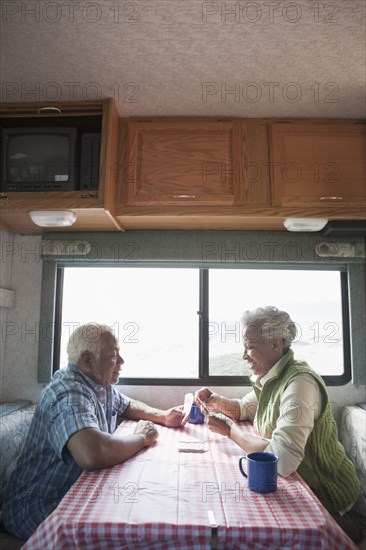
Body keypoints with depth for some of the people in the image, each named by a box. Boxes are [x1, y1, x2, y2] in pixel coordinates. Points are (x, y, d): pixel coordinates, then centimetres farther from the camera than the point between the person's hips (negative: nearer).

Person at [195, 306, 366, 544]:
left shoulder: (300, 382, -28)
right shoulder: (271, 377, 0)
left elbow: (283, 459, -38)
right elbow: (244, 408, 18)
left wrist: (231, 430, -24)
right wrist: (217, 401, -3)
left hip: (332, 505, -7)